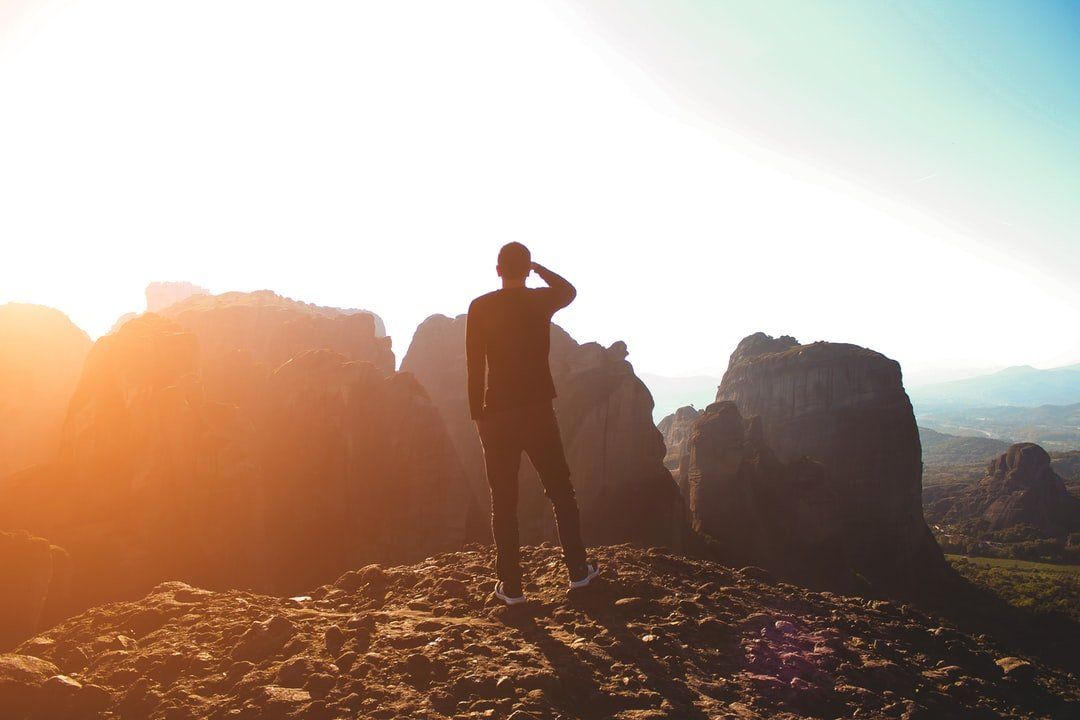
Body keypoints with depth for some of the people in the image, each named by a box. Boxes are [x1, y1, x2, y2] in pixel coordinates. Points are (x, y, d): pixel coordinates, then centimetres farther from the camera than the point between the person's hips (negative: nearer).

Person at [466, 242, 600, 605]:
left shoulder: (480, 308, -2)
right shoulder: (540, 301, 0)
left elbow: (474, 365, -3)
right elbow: (569, 290, 24)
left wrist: (478, 414, 4)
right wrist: (537, 268, 28)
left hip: (497, 413, 0)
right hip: (538, 409, 1)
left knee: (503, 501, 5)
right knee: (560, 491, 14)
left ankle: (510, 585, 8)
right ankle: (578, 569, 20)